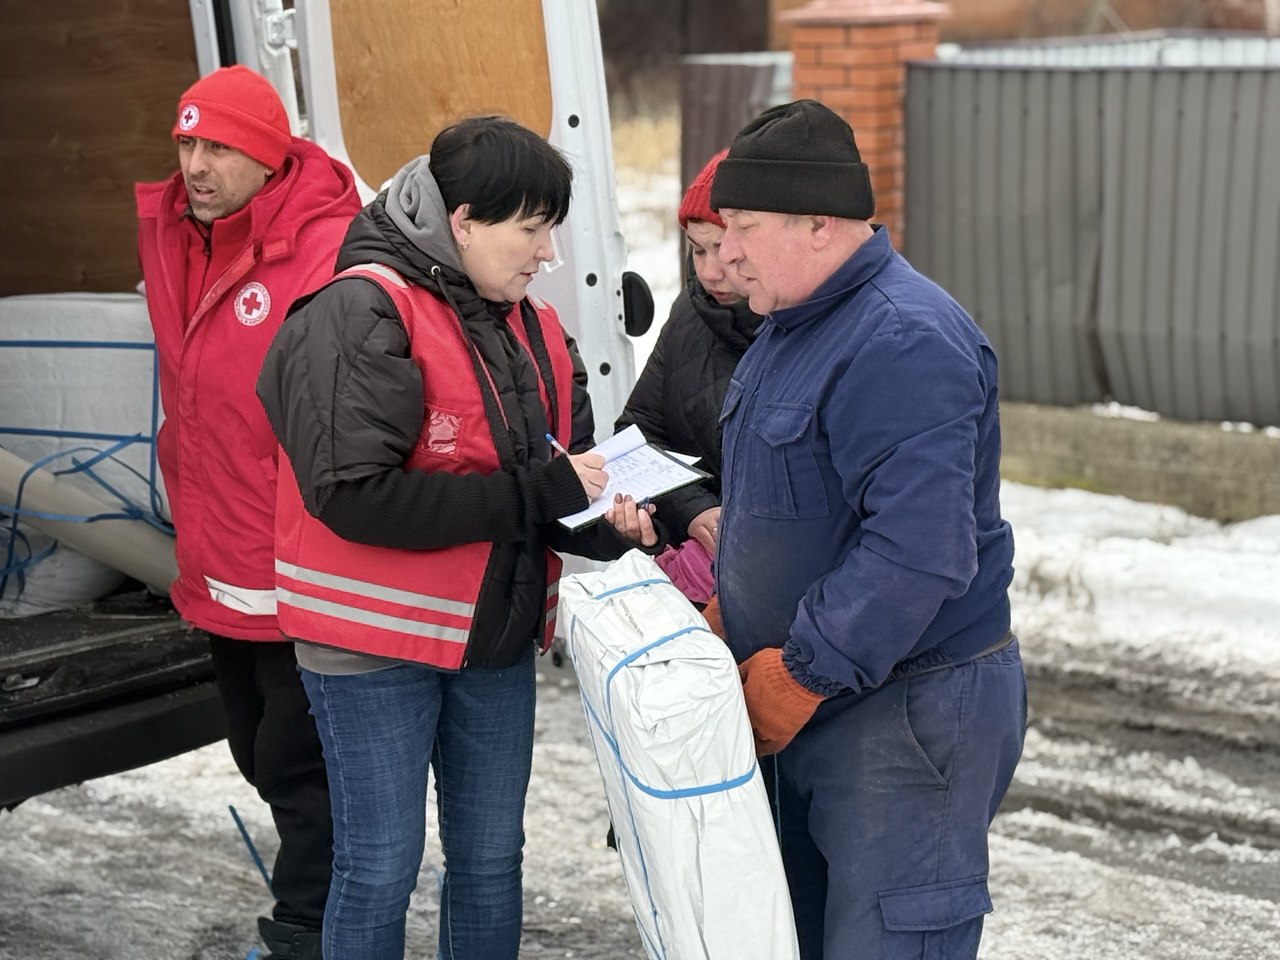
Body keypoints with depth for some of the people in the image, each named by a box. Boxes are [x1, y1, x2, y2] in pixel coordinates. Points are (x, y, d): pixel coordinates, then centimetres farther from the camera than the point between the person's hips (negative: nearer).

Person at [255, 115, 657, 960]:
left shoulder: (533, 328, 7)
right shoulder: (360, 314, -18)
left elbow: (561, 465, 12)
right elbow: (354, 494, -26)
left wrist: (607, 517, -12)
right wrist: (533, 493, -24)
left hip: (496, 634, 7)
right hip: (376, 637, -7)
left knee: (491, 858, 15)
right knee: (381, 865, 1)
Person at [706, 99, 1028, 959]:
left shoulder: (904, 344, -22)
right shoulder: (796, 324, 12)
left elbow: (918, 552, -30)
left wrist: (796, 677, -23)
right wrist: (725, 615, 11)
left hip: (906, 712, -10)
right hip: (814, 700, 10)